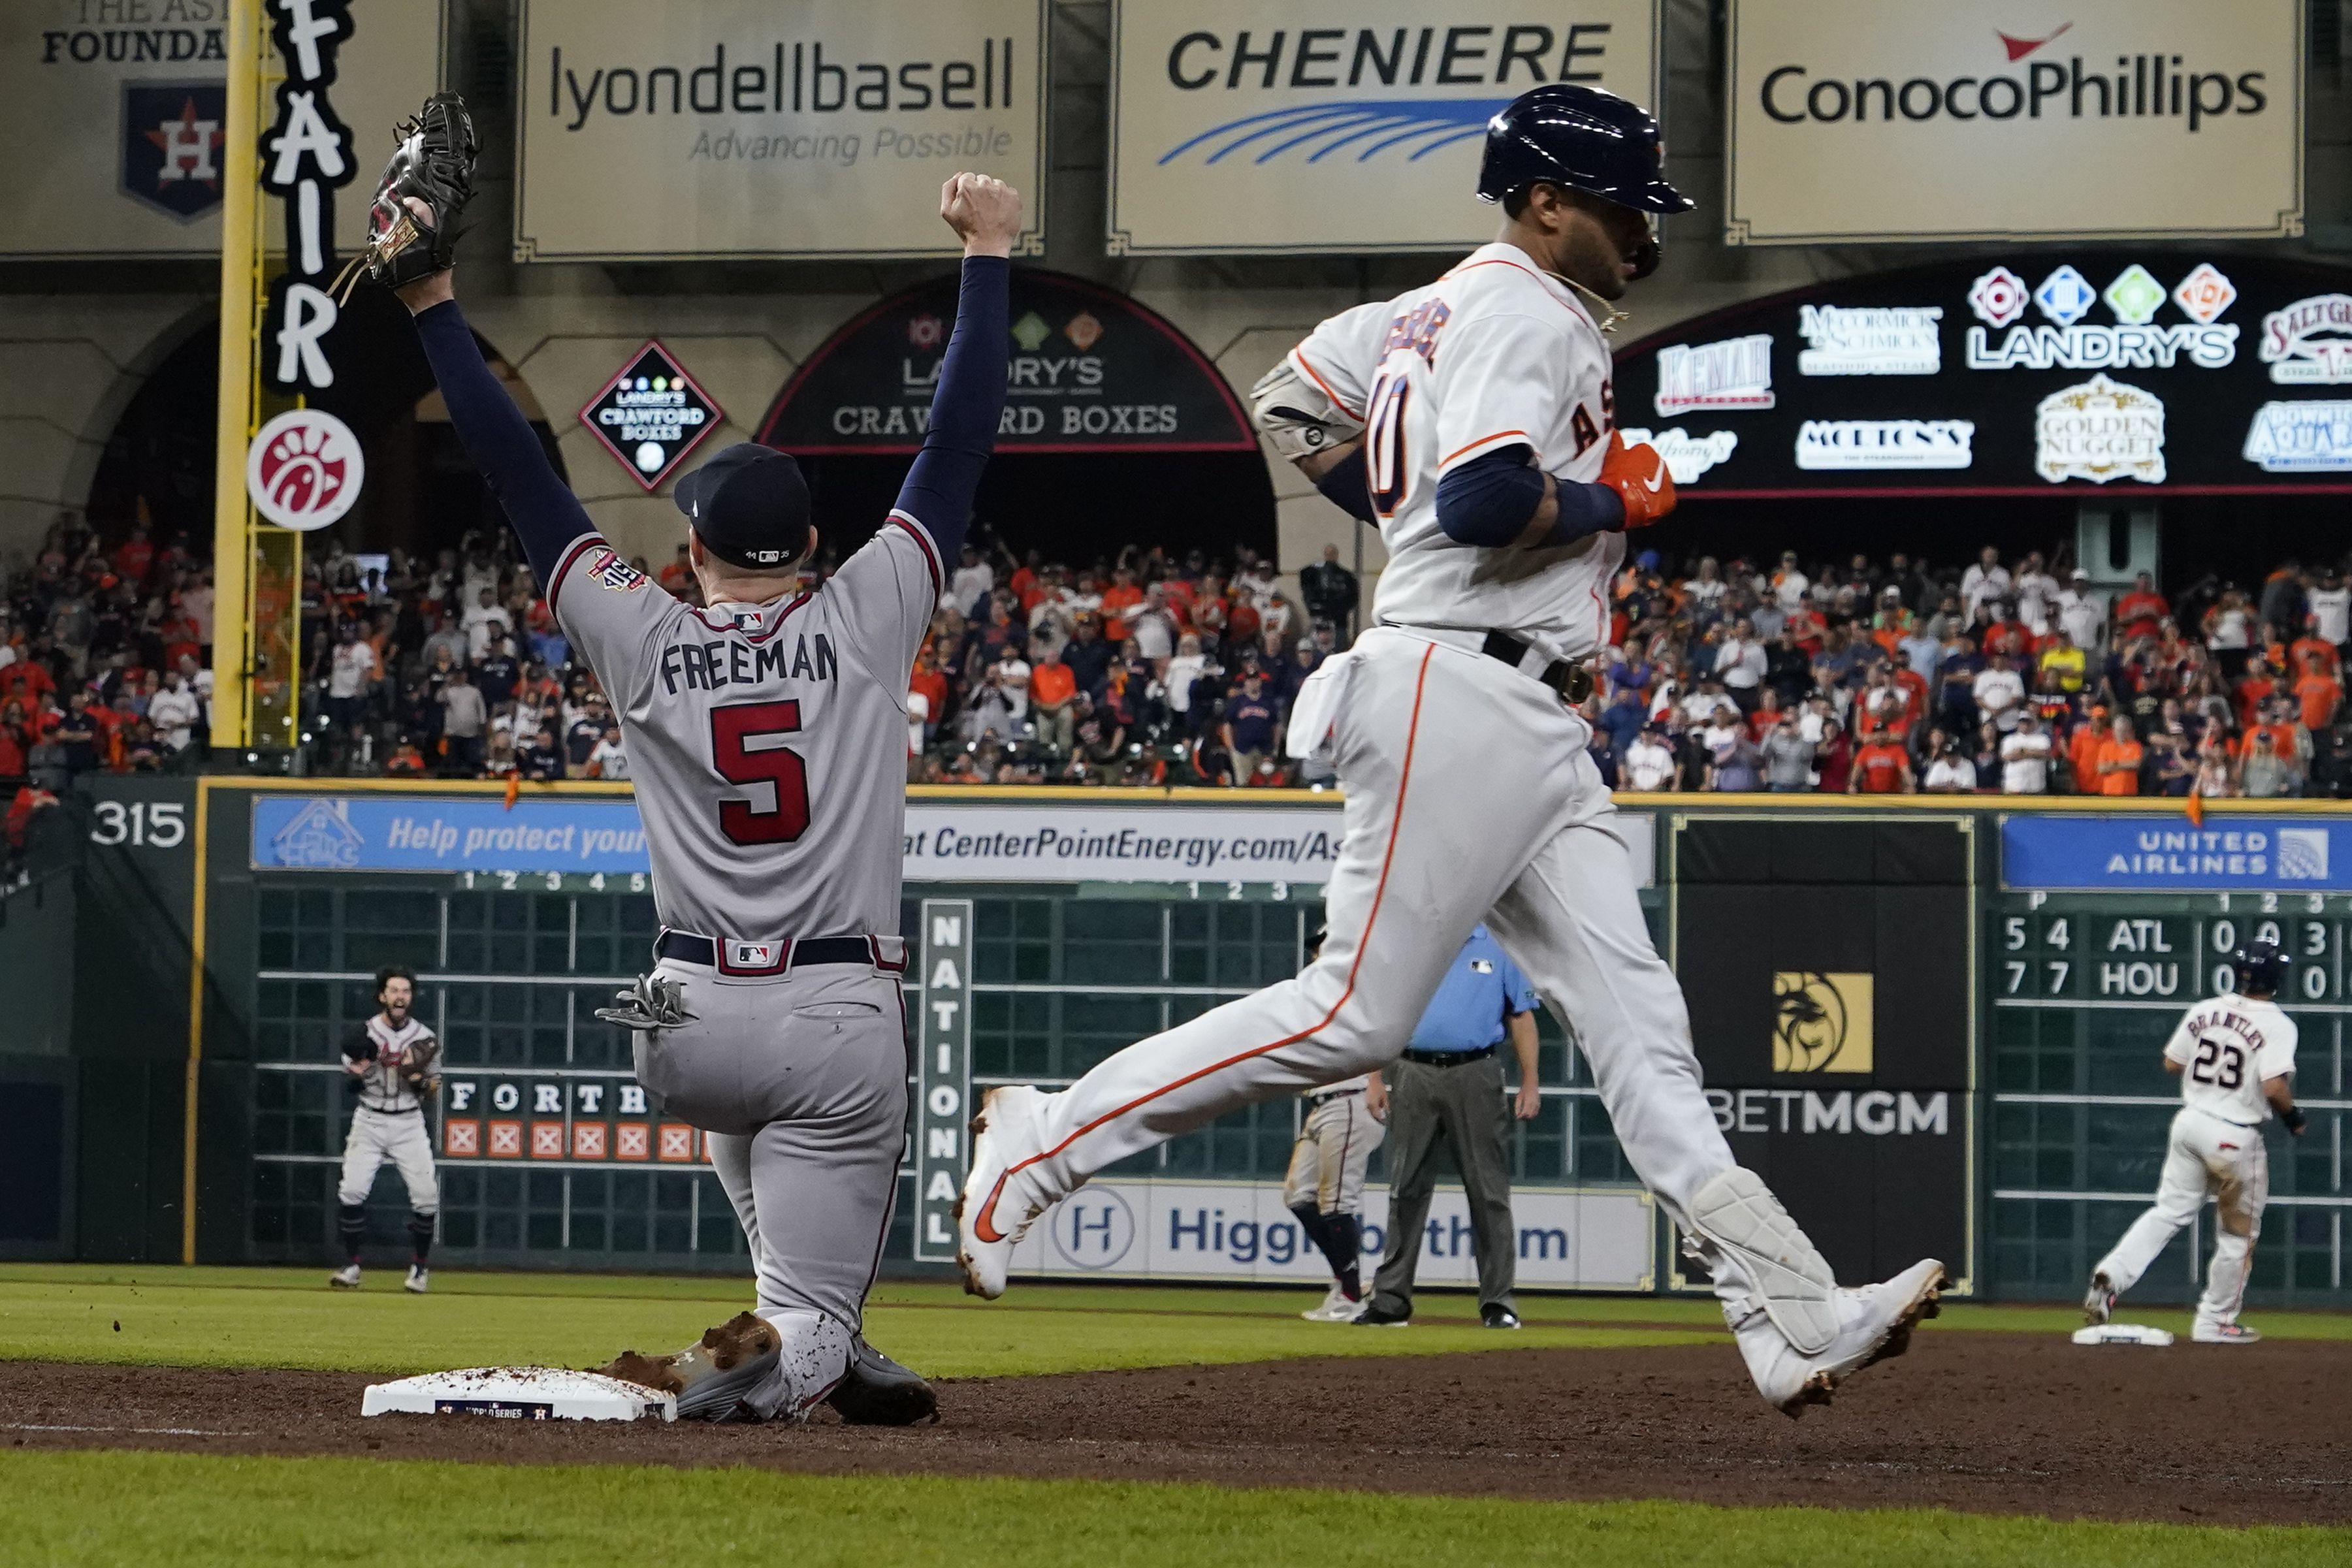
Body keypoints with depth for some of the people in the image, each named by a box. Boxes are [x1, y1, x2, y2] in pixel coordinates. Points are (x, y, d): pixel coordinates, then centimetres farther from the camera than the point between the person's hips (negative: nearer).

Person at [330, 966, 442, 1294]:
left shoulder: (424, 1039, -1)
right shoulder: (364, 1034, -2)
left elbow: (435, 1091, 4)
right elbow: (350, 1086, 5)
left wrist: (419, 1080, -17)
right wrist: (357, 1074, -18)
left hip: (409, 1124, 0)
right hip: (369, 1121, 0)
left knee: (426, 1196, -9)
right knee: (351, 1191, -14)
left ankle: (419, 1268, 8)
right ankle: (351, 1267, -3)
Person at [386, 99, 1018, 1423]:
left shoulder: (643, 642, 2)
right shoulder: (866, 621, -1)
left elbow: (517, 468, 5)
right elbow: (959, 444, 1)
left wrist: (432, 297, 9)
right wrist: (988, 254, 7)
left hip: (695, 1025, 2)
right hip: (845, 1026, -2)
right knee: (807, 1322, 0)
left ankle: (825, 1354, 28)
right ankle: (791, 1358, -36)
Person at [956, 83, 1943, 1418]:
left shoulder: (1445, 307, 20)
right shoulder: (1525, 311, -11)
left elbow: (1294, 396, 28)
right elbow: (1484, 502, -24)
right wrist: (1618, 501, -8)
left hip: (1538, 730, 11)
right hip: (1458, 695, -11)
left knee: (1633, 1010, 1)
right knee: (1355, 1016, -9)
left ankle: (1791, 1316, -6)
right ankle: (1043, 1140, 1)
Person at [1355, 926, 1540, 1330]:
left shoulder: (1499, 947, 8)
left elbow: (1521, 1017, 8)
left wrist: (1529, 1084, 0)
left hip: (1475, 1076, -2)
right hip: (1415, 1076, 2)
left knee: (1488, 1190, -2)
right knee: (1406, 1190, 3)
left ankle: (1498, 1301, 1)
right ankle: (1390, 1300, 6)